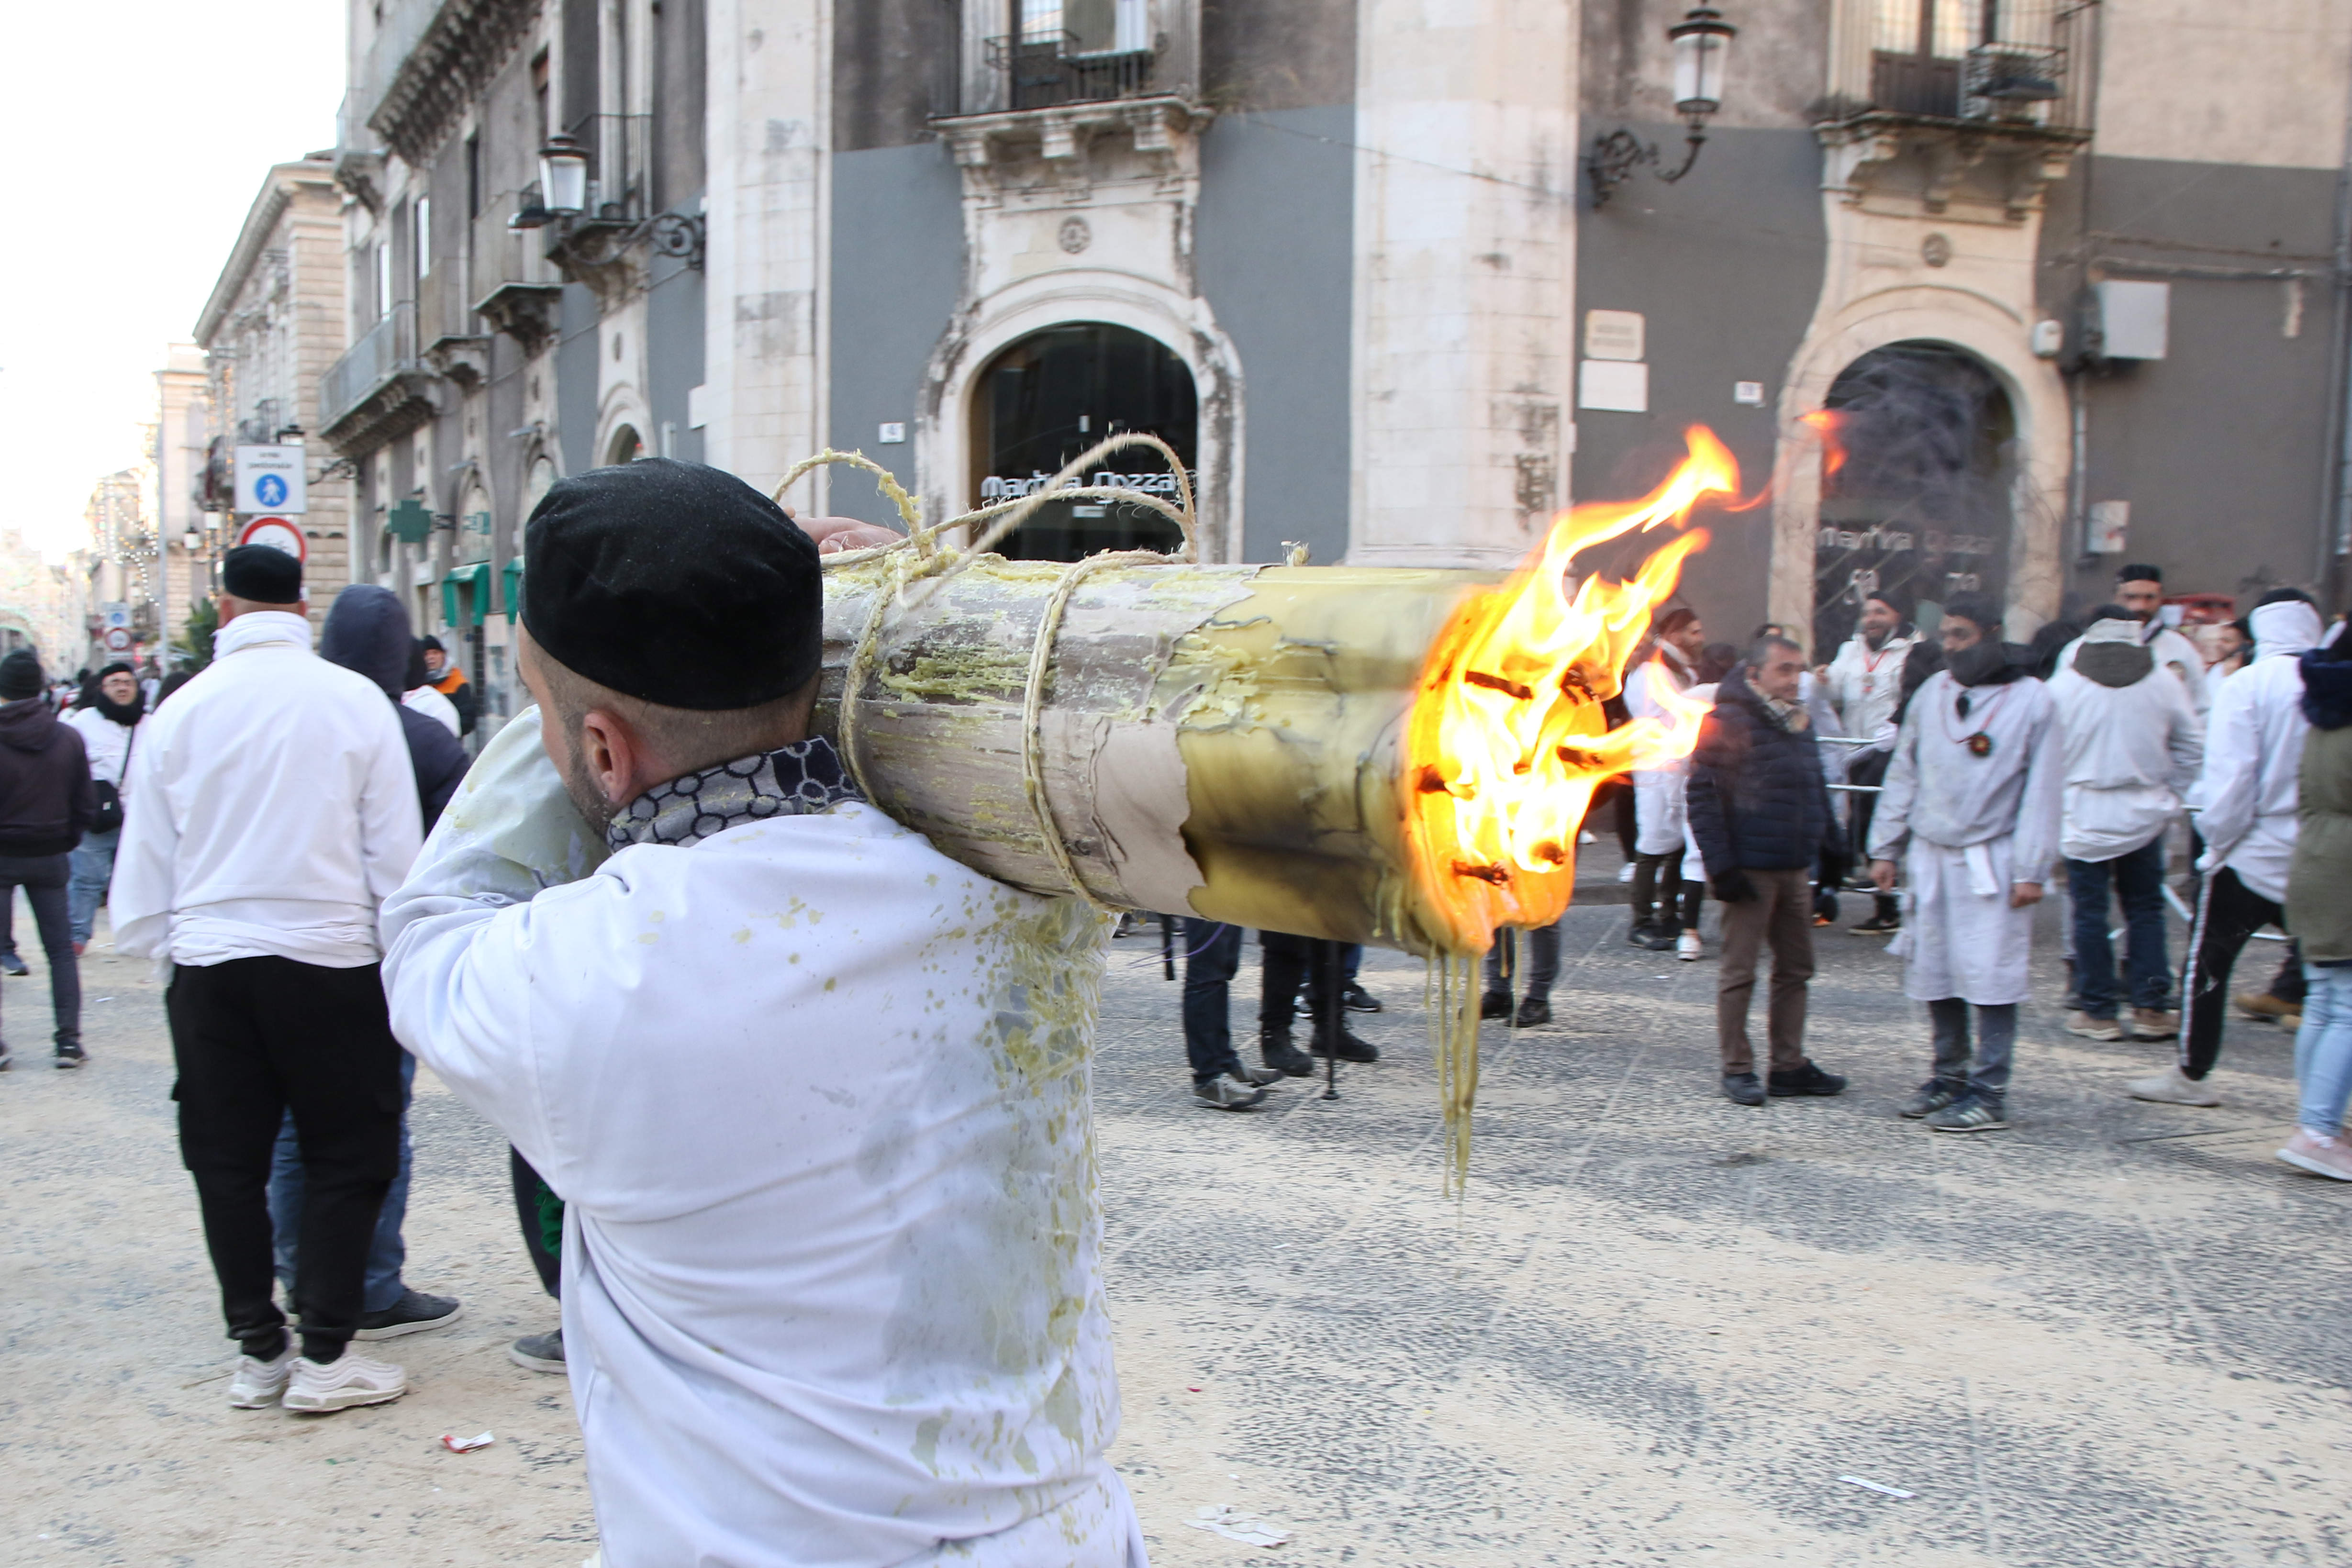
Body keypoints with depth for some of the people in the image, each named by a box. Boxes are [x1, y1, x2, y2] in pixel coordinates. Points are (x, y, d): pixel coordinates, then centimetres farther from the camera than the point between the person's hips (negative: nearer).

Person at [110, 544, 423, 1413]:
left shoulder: (181, 711, 1)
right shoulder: (354, 700, -5)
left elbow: (147, 851, 6)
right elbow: (395, 847, -2)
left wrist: (151, 944, 17)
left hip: (208, 959, 3)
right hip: (328, 952, -2)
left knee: (228, 1160, 11)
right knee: (343, 1156, 7)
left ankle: (258, 1351, 18)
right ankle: (324, 1355, 7)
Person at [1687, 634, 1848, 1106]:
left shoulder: (1801, 724, 14)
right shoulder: (1727, 722, -10)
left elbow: (1817, 790, 22)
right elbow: (1703, 796, -14)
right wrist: (1721, 865, -18)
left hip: (1796, 868, 8)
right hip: (1750, 869, -8)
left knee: (1796, 968, 11)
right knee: (1740, 973, 0)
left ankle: (1789, 1066, 19)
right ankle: (1737, 1069, 8)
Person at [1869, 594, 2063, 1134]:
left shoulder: (2032, 699, -4)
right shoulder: (1933, 692, 9)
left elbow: (2042, 790, -6)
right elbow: (1904, 773, 14)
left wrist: (2031, 870, -10)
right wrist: (1885, 848, 10)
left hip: (1990, 861, -5)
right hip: (1930, 856, 5)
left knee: (1991, 978, -5)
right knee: (1934, 973, 10)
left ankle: (1989, 1093, 1)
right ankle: (1950, 1075, 24)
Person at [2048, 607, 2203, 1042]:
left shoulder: (2064, 685, -7)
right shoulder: (2164, 684, -1)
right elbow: (2193, 745, 5)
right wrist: (2171, 794, 15)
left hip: (2085, 815, -2)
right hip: (2145, 814, 2)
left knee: (2089, 913, 4)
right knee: (2146, 909, 10)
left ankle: (2098, 1011, 7)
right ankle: (2152, 1007, 9)